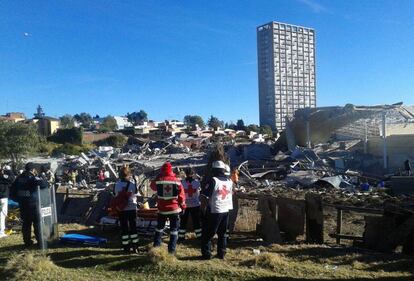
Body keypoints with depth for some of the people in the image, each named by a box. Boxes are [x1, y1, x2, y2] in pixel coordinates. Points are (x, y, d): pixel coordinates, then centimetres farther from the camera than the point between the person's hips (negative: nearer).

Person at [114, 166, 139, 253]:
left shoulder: (117, 185, -7)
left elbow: (115, 196, 2)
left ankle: (126, 247, 14)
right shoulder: (133, 184, -13)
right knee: (133, 227, 10)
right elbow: (136, 194, 0)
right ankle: (134, 247, 13)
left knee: (124, 228, 10)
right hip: (132, 208, -1)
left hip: (121, 209, 1)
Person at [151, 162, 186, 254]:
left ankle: (156, 245, 27)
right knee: (174, 229, 8)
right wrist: (183, 206, 7)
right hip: (174, 209, -1)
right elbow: (181, 195, -3)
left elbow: (153, 186, 16)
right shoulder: (176, 180, -7)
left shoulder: (158, 180, -7)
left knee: (159, 227, 21)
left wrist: (159, 177, 19)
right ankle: (171, 249, 8)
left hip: (162, 209, 2)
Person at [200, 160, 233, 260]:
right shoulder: (229, 181, 3)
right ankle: (221, 253, 22)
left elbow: (203, 196, -18)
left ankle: (206, 254, 7)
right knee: (222, 234, 18)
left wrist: (204, 208, -6)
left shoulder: (214, 180, -15)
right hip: (226, 211, 6)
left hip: (214, 211, -6)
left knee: (207, 234, 6)